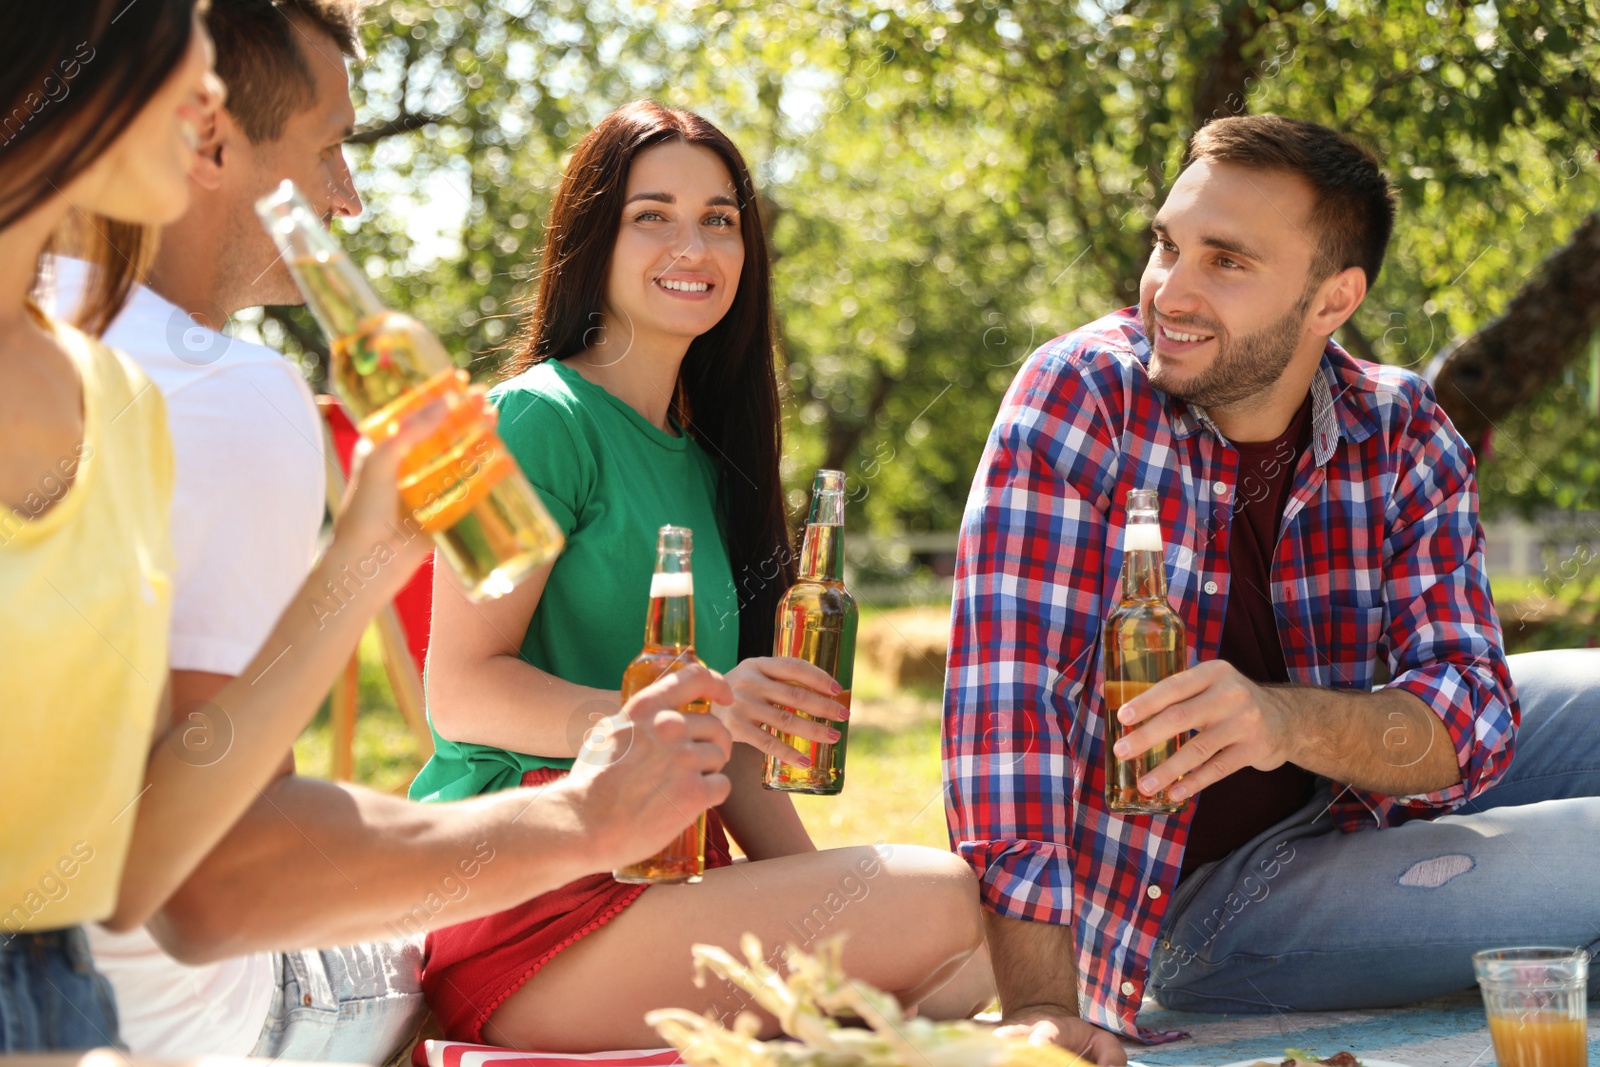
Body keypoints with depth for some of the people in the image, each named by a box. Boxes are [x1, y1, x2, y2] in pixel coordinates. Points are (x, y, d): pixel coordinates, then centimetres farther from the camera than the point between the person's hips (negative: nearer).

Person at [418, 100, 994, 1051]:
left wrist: (823, 896, 5)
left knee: (970, 968, -14)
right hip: (527, 893, -7)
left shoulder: (702, 460, 20)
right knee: (944, 904, -22)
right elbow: (462, 691, -12)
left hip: (662, 872, 7)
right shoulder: (544, 416, -4)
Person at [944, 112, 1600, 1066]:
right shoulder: (1080, 396, -18)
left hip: (1344, 822, 5)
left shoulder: (1406, 439, -6)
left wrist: (1286, 719, -37)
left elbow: (1469, 718, -15)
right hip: (1172, 893, -5)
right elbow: (1009, 688, -26)